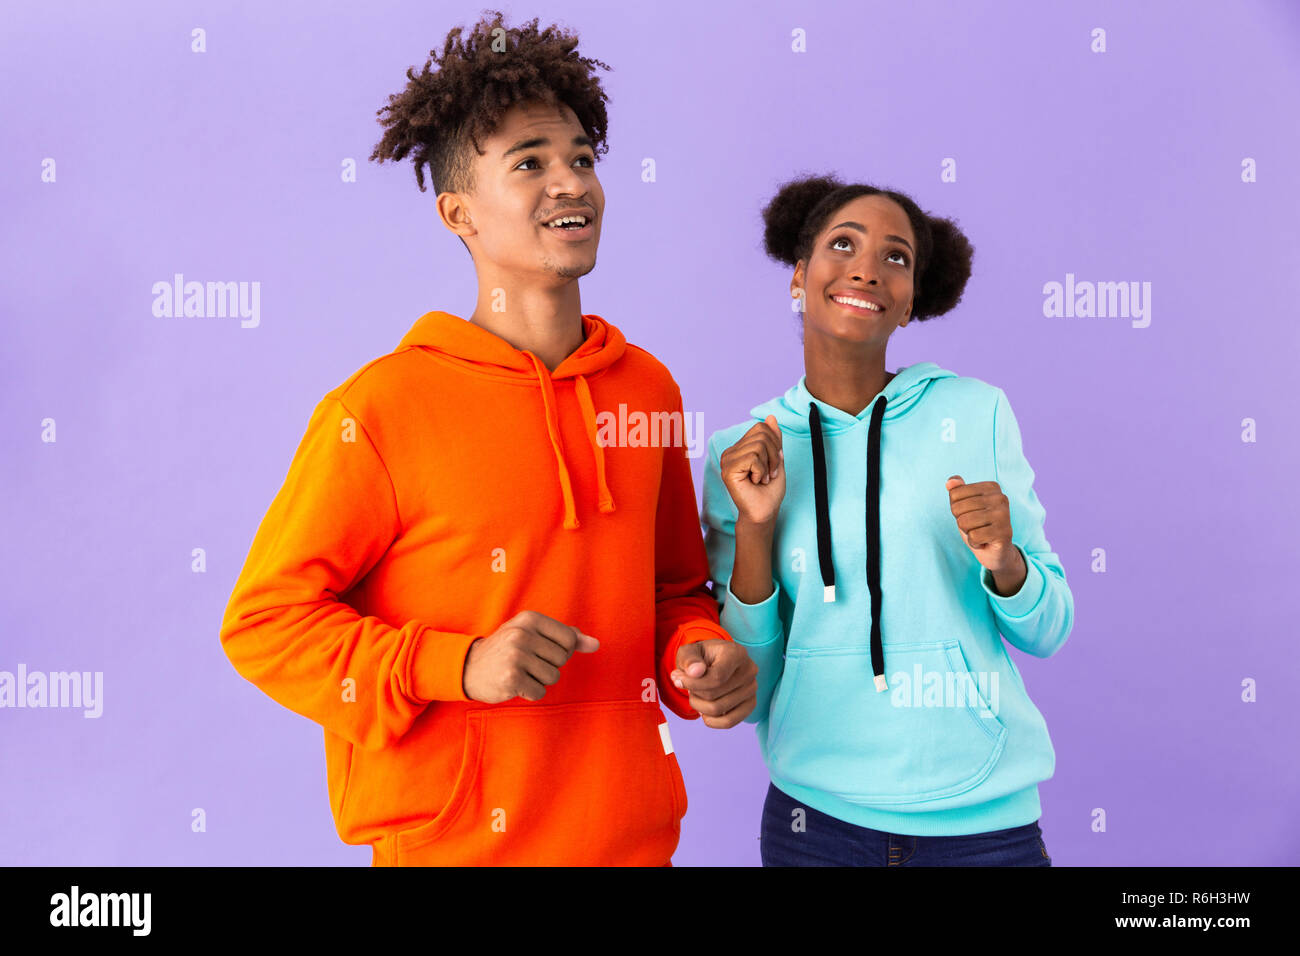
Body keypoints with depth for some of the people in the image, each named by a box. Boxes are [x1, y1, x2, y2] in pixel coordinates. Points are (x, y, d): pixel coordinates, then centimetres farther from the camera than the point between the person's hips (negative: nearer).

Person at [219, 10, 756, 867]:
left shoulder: (648, 386, 3)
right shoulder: (381, 408, -12)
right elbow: (266, 619, -9)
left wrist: (700, 654, -6)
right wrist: (460, 666, -20)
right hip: (450, 839, -4)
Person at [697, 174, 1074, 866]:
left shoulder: (975, 412, -4)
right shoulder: (742, 453, -3)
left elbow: (1048, 632, 1)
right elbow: (748, 692, -2)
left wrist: (1004, 559, -19)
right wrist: (754, 526, -14)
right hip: (818, 816, 0)